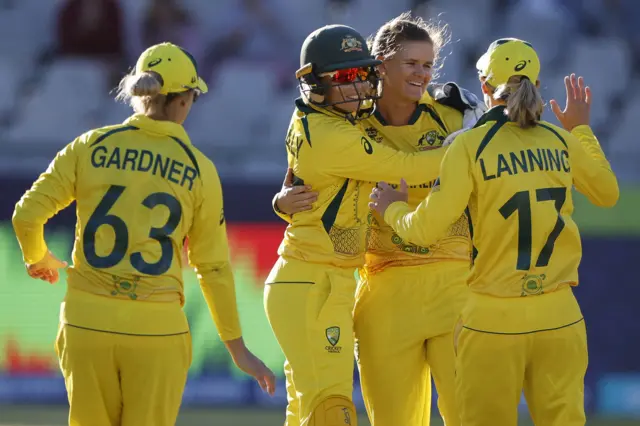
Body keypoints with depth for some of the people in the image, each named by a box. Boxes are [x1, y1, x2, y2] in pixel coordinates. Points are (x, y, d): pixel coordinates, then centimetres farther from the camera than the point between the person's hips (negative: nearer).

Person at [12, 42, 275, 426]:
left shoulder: (90, 147, 2)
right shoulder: (199, 170, 1)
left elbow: (27, 216, 0)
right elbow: (213, 268, 4)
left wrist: (39, 258, 23)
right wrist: (238, 349, 13)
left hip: (87, 321, 1)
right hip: (158, 328, -1)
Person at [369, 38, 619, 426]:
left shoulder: (471, 146, -6)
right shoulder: (561, 142, 5)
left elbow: (427, 230, -8)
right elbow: (608, 193, 24)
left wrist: (392, 209, 13)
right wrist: (582, 130, 35)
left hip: (495, 318, -3)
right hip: (560, 317, 3)